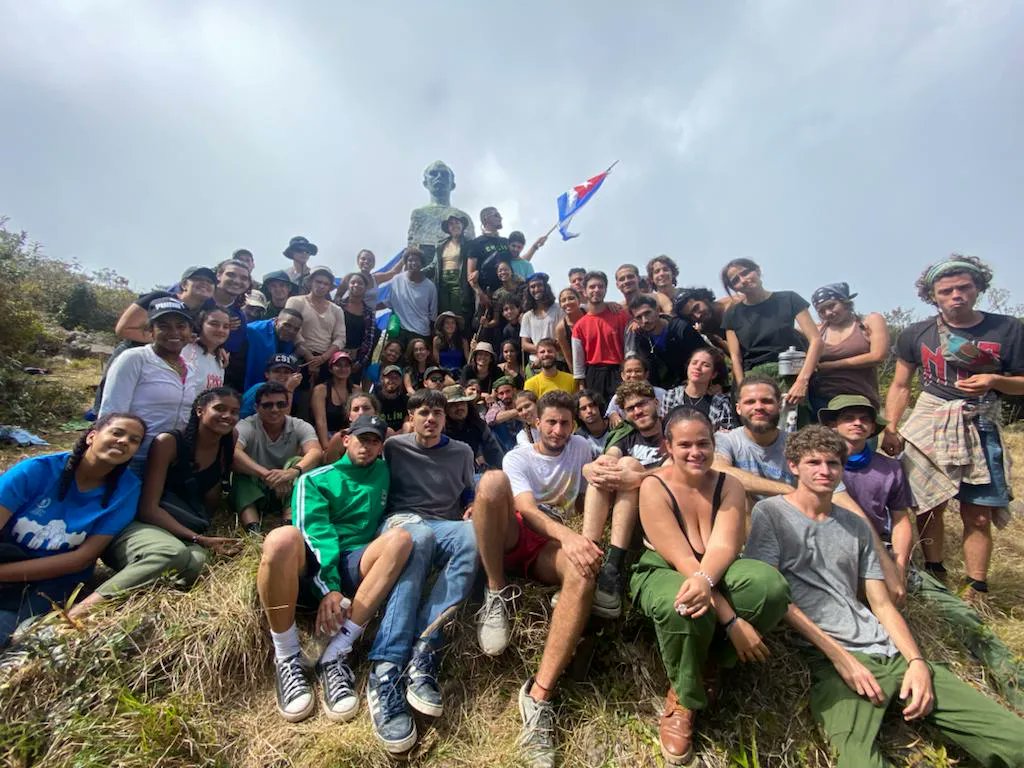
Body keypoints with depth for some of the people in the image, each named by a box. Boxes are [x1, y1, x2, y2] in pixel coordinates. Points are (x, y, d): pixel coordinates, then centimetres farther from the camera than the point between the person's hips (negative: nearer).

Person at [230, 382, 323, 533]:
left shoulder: (300, 426, -6)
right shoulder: (247, 426, -10)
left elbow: (316, 452, -26)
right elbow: (233, 453, -32)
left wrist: (293, 471, -47)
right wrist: (266, 474, -47)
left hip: (288, 492, 1)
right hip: (253, 489, 0)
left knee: (297, 461, -25)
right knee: (242, 473, -27)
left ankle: (290, 524, -39)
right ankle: (252, 529, -43)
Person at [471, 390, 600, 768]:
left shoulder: (581, 448, 12)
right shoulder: (518, 457, 0)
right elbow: (526, 507, -18)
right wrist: (568, 535, -37)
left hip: (552, 547, 2)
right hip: (513, 537, -1)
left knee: (583, 569, -36)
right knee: (492, 481, -32)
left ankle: (539, 693, -38)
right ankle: (497, 594, -20)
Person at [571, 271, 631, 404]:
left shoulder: (621, 316, 1)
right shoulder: (579, 325, 4)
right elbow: (578, 359, 5)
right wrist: (581, 385, 2)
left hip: (619, 373, -1)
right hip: (592, 376, 2)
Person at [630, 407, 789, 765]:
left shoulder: (729, 486, -5)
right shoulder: (653, 487, -17)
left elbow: (723, 547, -20)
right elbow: (682, 560, -23)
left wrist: (705, 580, -44)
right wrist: (731, 619, -29)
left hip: (715, 574, 4)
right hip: (662, 574, -3)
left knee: (771, 584, -30)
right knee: (687, 608, -40)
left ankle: (707, 663, -5)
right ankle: (683, 697, -6)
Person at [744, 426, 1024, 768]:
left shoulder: (856, 527, 17)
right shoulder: (770, 514, -1)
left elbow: (882, 605, 15)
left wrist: (917, 660, -2)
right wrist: (839, 656, -11)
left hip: (891, 651, 6)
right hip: (831, 657, -6)